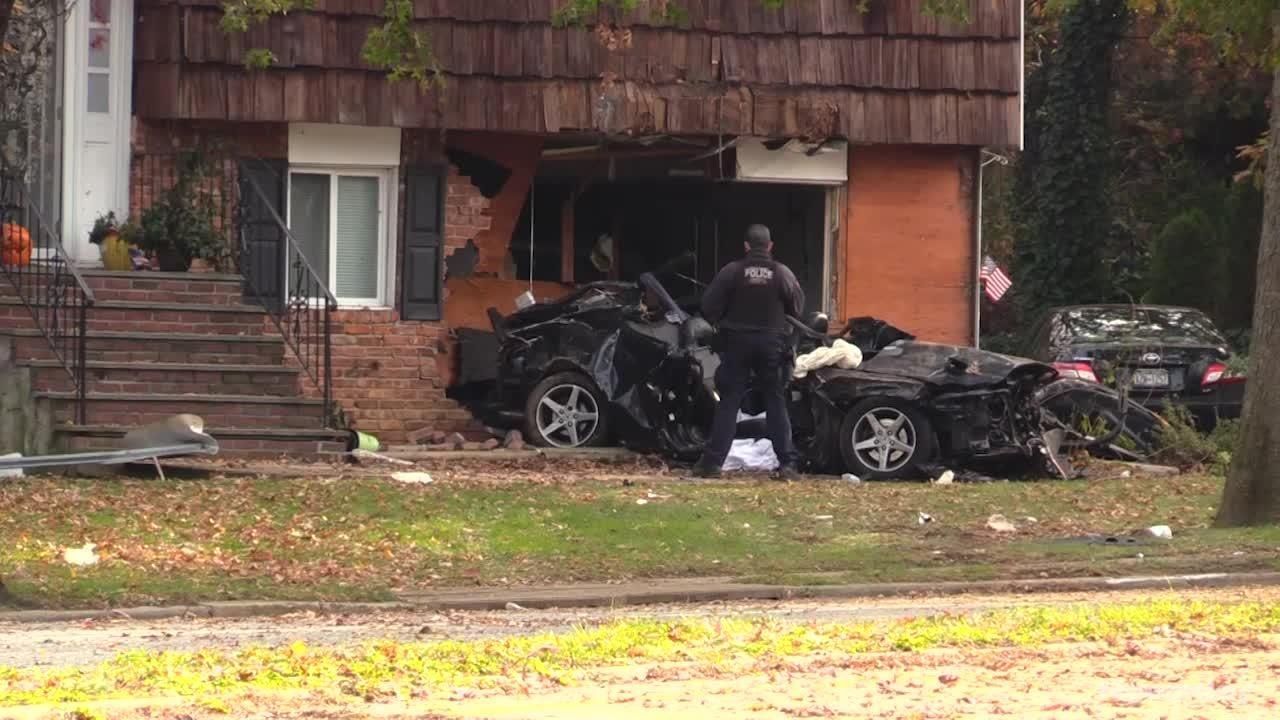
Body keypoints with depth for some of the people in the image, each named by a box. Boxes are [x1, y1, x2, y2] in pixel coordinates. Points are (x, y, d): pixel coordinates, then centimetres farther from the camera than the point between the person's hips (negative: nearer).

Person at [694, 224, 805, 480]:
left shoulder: (732, 271, -7)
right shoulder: (782, 273, -5)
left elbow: (709, 306, -8)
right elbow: (797, 306, 2)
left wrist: (720, 324, 13)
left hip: (738, 343, -1)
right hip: (772, 343, 1)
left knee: (728, 403, 3)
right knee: (776, 404, 7)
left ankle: (713, 461, -2)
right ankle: (787, 463, 1)